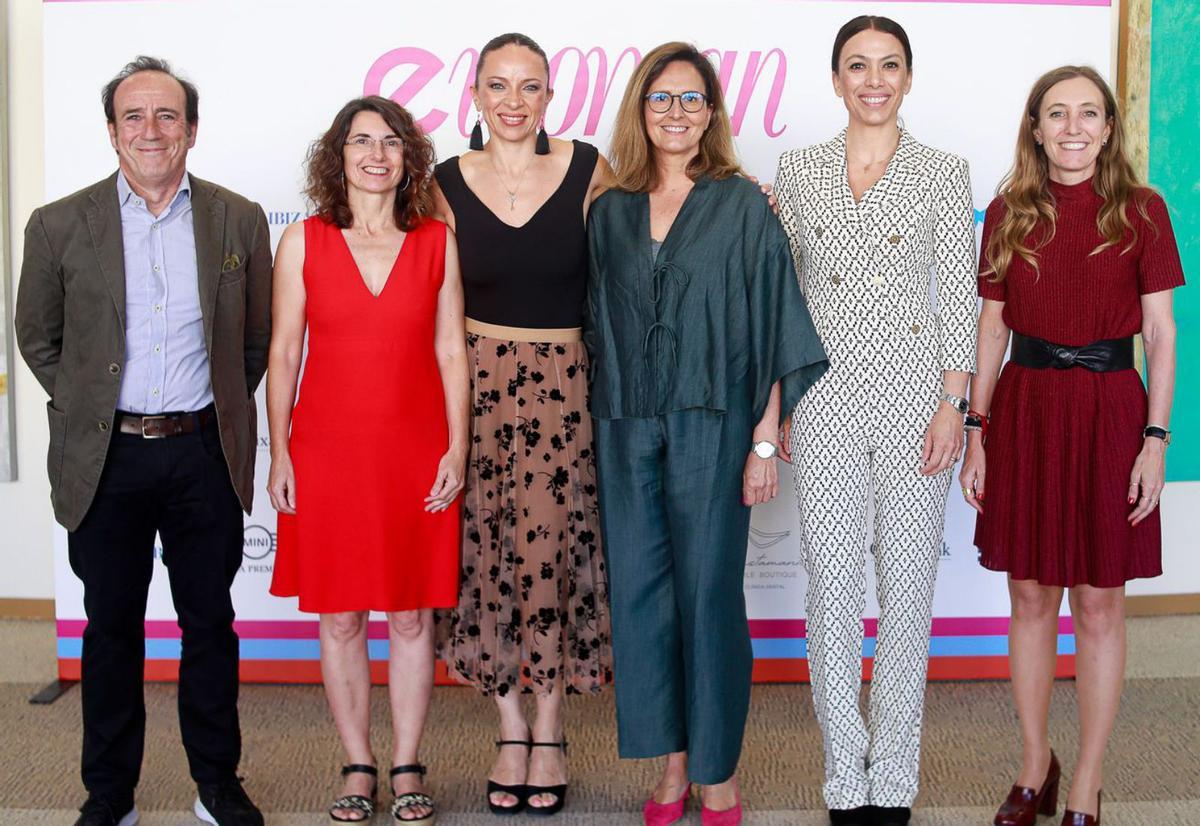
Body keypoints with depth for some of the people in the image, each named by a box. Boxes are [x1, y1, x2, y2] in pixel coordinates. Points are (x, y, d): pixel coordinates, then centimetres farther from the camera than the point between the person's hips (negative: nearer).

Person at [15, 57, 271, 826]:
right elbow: (38, 339, 9)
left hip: (204, 454, 1)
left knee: (210, 623, 11)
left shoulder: (239, 221, 1)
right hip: (107, 459, 0)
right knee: (111, 629, 10)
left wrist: (220, 411, 8)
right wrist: (87, 408, 6)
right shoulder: (60, 226, -2)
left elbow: (257, 340, 11)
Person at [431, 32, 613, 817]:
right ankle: (511, 732, 20)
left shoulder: (588, 169, -2)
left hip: (565, 385, -1)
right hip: (476, 383, 2)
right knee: (489, 554, 5)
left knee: (553, 552, -1)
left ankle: (549, 735, 16)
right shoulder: (447, 184, 2)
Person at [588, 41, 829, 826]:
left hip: (711, 429, -4)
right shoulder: (611, 212, 10)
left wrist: (765, 441, -9)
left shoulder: (743, 205, -1)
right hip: (627, 431, 4)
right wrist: (601, 426, 6)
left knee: (708, 594, 1)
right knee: (640, 594, 6)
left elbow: (773, 326, -4)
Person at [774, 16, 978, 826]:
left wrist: (953, 403, -7)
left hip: (913, 390, -1)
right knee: (832, 584, 1)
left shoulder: (943, 173, 2)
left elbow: (959, 295, 0)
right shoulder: (799, 170, 8)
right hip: (825, 395, 1)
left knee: (907, 585, 3)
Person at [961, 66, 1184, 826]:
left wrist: (1156, 438, -7)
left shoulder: (1141, 211, 0)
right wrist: (975, 430, 3)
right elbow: (991, 329, 7)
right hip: (1024, 410, 2)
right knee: (1031, 597, 9)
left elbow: (1161, 334, 0)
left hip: (1108, 412, -2)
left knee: (1099, 603, 4)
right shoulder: (1009, 214, 5)